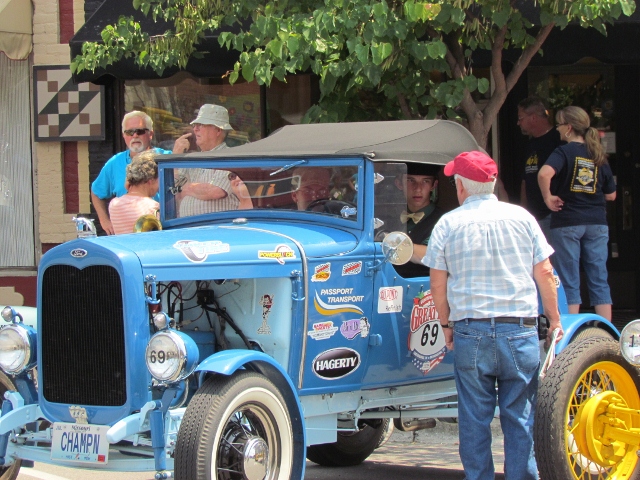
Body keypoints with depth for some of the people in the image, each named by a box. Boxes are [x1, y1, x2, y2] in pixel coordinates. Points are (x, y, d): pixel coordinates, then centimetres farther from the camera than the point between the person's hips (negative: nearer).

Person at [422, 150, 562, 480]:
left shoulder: (448, 223, 0)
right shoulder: (521, 217, 2)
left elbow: (437, 282, 1)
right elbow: (544, 273, 4)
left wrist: (446, 324, 14)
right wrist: (554, 319, 14)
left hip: (470, 332, 0)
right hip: (520, 330, 0)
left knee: (474, 419, 6)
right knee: (520, 416, 5)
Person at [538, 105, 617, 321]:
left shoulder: (564, 152, -7)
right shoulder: (599, 156, 7)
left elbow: (544, 174, -28)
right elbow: (611, 195, 11)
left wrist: (548, 197, -14)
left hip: (567, 223, -4)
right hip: (597, 222, 4)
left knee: (569, 281, 2)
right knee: (599, 280, 7)